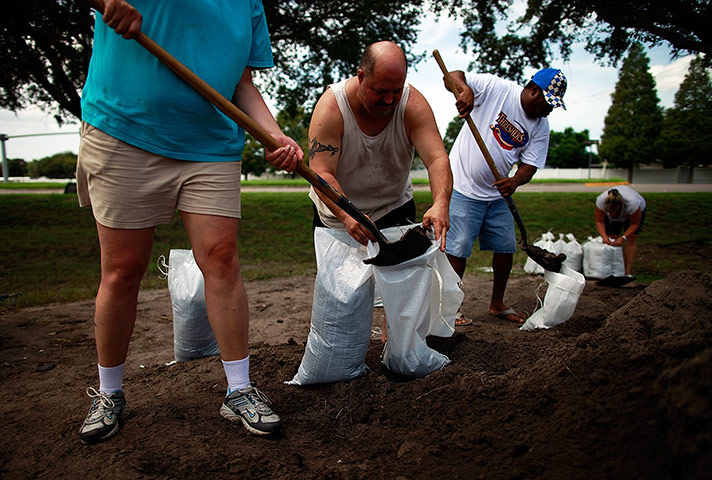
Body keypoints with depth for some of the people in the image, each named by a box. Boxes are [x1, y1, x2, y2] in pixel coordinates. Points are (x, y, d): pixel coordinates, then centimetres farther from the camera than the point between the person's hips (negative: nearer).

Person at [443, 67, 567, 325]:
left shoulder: (541, 126, 4)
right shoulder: (495, 87, -10)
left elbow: (530, 165, 0)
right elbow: (453, 77, -11)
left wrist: (515, 181, -23)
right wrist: (465, 89, -34)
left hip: (497, 193, 6)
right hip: (463, 187, -6)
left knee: (506, 247, 10)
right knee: (457, 250, -7)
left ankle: (497, 303, 29)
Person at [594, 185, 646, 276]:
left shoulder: (632, 203, -41)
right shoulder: (601, 200, -36)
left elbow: (635, 224, -26)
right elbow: (599, 221, -24)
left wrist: (623, 238, -35)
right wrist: (604, 236, -36)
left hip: (637, 210, -2)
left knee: (631, 239, -12)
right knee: (611, 237, -9)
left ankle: (628, 272, -12)